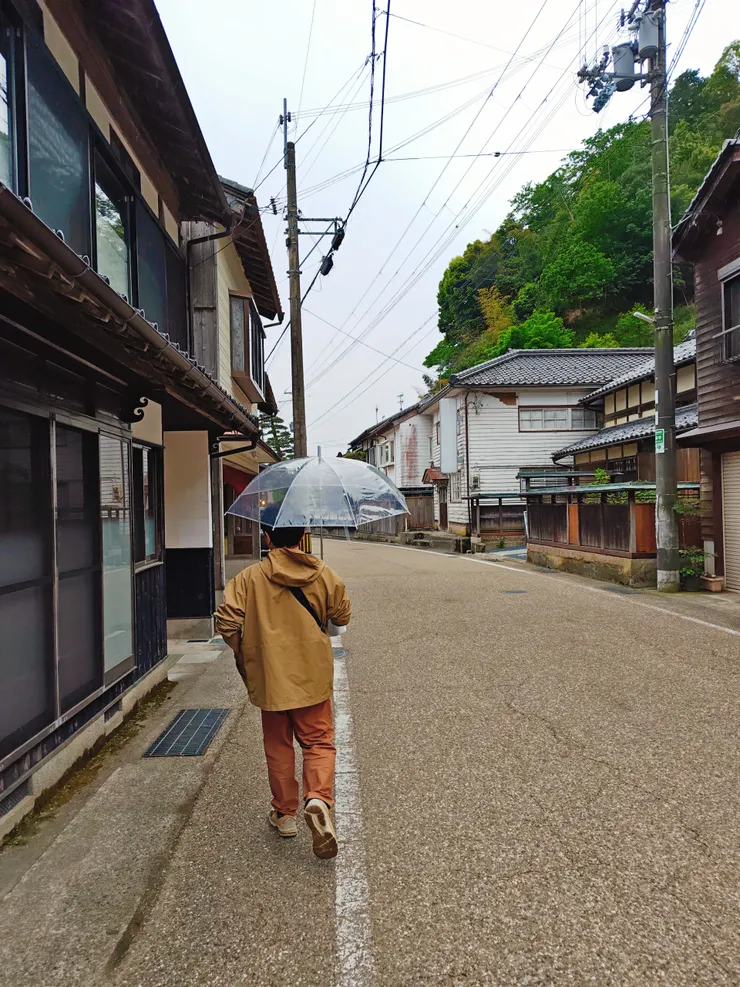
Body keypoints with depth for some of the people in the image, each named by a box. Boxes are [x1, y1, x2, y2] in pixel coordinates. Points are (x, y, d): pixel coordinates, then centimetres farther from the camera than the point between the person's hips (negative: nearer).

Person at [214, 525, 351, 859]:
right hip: (313, 677, 0)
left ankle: (285, 813, 27)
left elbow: (227, 620, -13)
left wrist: (242, 652, 4)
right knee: (319, 742, 10)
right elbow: (342, 616, 6)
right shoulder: (324, 575, -3)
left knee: (278, 746, 16)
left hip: (271, 677, 0)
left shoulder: (250, 577, -8)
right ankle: (318, 799, -13)